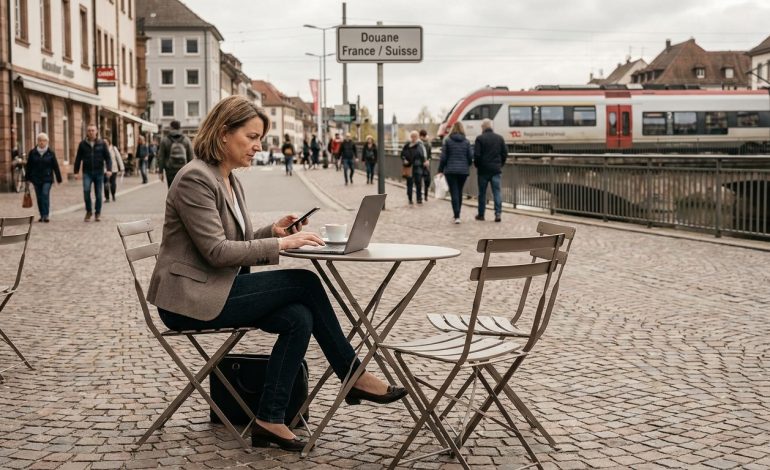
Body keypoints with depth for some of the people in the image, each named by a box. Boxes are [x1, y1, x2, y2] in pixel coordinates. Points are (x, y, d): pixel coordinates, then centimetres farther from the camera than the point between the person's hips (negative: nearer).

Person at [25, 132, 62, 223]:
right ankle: (42, 215, 16)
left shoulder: (50, 153, 0)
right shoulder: (32, 152, 2)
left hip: (47, 179, -2)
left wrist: (59, 179, 3)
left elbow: (55, 166, 3)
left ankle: (45, 215, -15)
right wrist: (28, 178, 7)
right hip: (36, 179, 2)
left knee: (45, 195, -15)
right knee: (39, 197, 7)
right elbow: (29, 166, 7)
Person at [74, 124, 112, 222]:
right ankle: (88, 211, 0)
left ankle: (97, 214, 17)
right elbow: (78, 158, 7)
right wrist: (76, 171, 3)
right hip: (87, 172, 0)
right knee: (86, 190, -18)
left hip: (99, 173, 0)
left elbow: (108, 157, 1)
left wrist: (109, 169, -12)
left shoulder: (102, 144, 3)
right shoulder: (82, 144, 4)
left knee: (98, 194, 3)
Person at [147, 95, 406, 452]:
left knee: (299, 318, -13)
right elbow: (216, 251, -22)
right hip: (189, 298, -9)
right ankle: (353, 376, -1)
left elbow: (238, 243, 17)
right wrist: (279, 244, -22)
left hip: (214, 289, 9)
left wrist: (274, 230, -1)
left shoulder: (230, 181, 13)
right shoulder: (196, 179, -17)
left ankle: (270, 420, -6)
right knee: (304, 282, -15)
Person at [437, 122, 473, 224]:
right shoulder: (466, 142, 3)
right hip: (463, 171, 3)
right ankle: (457, 214, 25)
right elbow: (471, 157, 2)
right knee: (459, 192, 16)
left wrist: (441, 170, 3)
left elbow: (443, 157, -4)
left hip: (450, 170, -3)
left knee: (454, 193, -4)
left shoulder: (447, 141, -3)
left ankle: (457, 216, -15)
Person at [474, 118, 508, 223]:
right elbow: (505, 153, 5)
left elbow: (476, 154, -10)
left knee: (482, 192, 7)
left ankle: (481, 214, 14)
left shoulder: (480, 138, -7)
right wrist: (500, 164, 15)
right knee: (497, 191, 3)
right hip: (496, 169, 2)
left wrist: (477, 166, 5)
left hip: (483, 170, -2)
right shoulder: (499, 138, 4)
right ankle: (498, 213, -7)